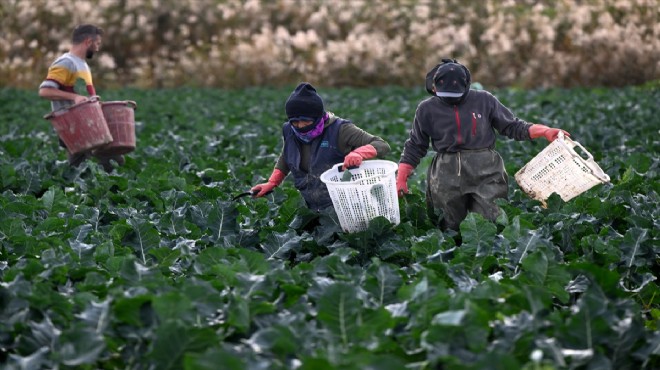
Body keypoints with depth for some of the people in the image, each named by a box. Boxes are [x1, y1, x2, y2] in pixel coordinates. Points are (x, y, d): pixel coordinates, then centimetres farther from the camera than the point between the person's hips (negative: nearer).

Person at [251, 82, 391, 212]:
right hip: (311, 209, 5)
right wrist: (272, 183, 16)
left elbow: (382, 146, -16)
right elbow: (285, 157, 26)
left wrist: (359, 153, -35)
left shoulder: (339, 130, -14)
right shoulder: (290, 131, 2)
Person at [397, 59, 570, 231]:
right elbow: (414, 147, 11)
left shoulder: (484, 100, 2)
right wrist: (401, 179, 3)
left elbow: (512, 126, 7)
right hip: (447, 175, 1)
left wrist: (545, 131, -6)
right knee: (450, 229, 7)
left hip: (486, 173, 0)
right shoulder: (427, 109, 4)